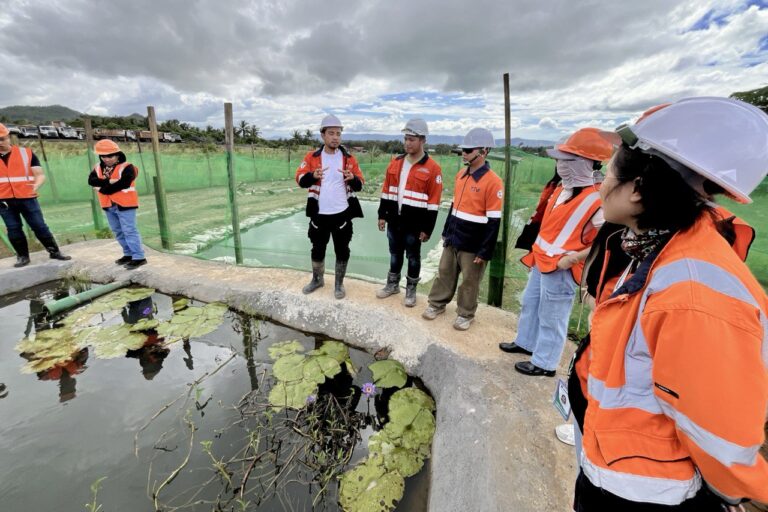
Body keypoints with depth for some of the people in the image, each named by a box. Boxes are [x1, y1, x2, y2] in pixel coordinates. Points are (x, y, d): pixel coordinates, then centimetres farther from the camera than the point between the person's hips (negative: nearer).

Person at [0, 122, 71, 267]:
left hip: (27, 197, -2)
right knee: (13, 229, 7)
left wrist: (37, 185, -25)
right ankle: (22, 256, 16)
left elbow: (40, 175, -5)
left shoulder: (26, 153, 0)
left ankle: (54, 251, 9)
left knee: (40, 226, 0)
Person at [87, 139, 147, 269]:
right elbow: (91, 180, -4)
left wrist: (103, 188, -12)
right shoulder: (98, 168, 10)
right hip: (109, 205, 8)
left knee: (129, 231, -10)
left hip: (124, 204, -8)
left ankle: (139, 257, -8)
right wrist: (109, 181, -20)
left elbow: (122, 184, -22)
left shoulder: (127, 167, -11)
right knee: (118, 231, 14)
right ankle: (128, 254, 24)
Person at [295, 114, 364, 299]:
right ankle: (317, 279, 37)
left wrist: (353, 178, -22)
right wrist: (313, 176, -23)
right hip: (319, 213, 1)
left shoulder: (349, 158, 1)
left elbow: (359, 185, 1)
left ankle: (339, 284, 25)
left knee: (342, 250, 7)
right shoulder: (312, 157, 1)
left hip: (342, 213, -1)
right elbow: (300, 179, -2)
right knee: (317, 248, 15)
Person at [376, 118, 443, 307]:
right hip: (394, 220, 5)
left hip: (415, 224, -5)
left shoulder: (432, 168, -11)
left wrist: (427, 228, -11)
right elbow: (386, 191, 11)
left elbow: (433, 202, -11)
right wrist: (382, 215, 8)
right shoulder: (396, 162, 6)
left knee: (413, 257, 10)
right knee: (395, 254, 18)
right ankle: (393, 284, 36)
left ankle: (411, 290, 27)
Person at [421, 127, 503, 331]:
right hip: (453, 238, 7)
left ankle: (465, 314, 28)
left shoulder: (493, 182, -17)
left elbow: (493, 221, -17)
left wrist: (484, 251, -16)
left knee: (469, 281, 9)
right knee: (444, 272, 17)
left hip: (473, 243, -6)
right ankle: (437, 304, 35)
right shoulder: (461, 175, 7)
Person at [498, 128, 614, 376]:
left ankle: (544, 363, 26)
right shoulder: (562, 186, 4)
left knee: (551, 318, 7)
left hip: (560, 269, -9)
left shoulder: (597, 199, -21)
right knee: (530, 304, 23)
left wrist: (571, 259, -20)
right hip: (539, 260, 9)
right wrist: (537, 249, 13)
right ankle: (525, 342, 44)